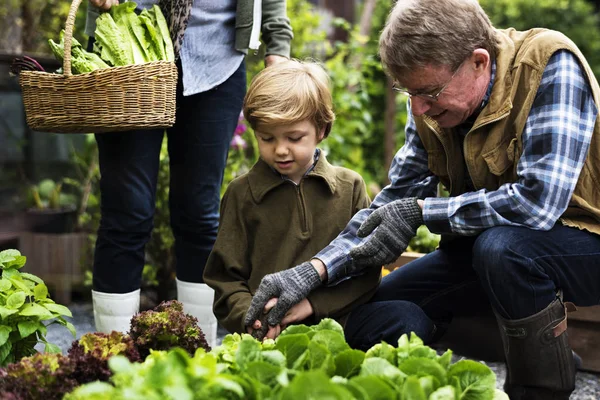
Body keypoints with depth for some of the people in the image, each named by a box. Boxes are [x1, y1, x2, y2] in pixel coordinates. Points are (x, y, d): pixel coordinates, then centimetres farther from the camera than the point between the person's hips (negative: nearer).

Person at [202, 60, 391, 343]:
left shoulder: (350, 187, 13)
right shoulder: (241, 193, 11)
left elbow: (365, 268, 8)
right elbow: (226, 279, 10)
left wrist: (313, 303, -7)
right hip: (266, 336, -3)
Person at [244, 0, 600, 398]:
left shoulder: (550, 66, -24)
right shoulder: (431, 103, -4)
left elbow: (539, 200, -33)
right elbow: (394, 205, -1)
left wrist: (420, 212, -24)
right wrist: (314, 271, -14)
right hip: (484, 242, 7)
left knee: (499, 246, -37)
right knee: (371, 320, 0)